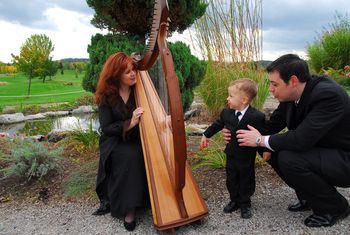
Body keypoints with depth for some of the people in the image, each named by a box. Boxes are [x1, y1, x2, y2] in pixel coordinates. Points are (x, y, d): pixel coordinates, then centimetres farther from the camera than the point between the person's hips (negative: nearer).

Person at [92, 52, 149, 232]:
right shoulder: (106, 96, -6)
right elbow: (106, 128, -11)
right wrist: (130, 123, -25)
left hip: (137, 140, 3)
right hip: (115, 142, -2)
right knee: (130, 156, -32)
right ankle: (127, 209, -18)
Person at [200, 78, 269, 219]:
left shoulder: (257, 117, -21)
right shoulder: (227, 112, -5)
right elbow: (217, 124, 11)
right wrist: (206, 135, 19)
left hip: (247, 157, -4)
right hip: (231, 155, 4)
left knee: (246, 181, 13)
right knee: (231, 180, 17)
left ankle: (245, 204, 33)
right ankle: (234, 200, 37)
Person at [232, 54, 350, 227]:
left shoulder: (328, 94, -29)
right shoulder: (291, 96, -6)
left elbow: (301, 139, -36)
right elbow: (273, 125, 3)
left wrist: (260, 140, -23)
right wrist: (239, 133, -10)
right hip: (319, 151, 8)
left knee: (288, 159, -28)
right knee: (273, 149, -2)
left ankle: (335, 207, -2)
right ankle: (311, 197, 14)